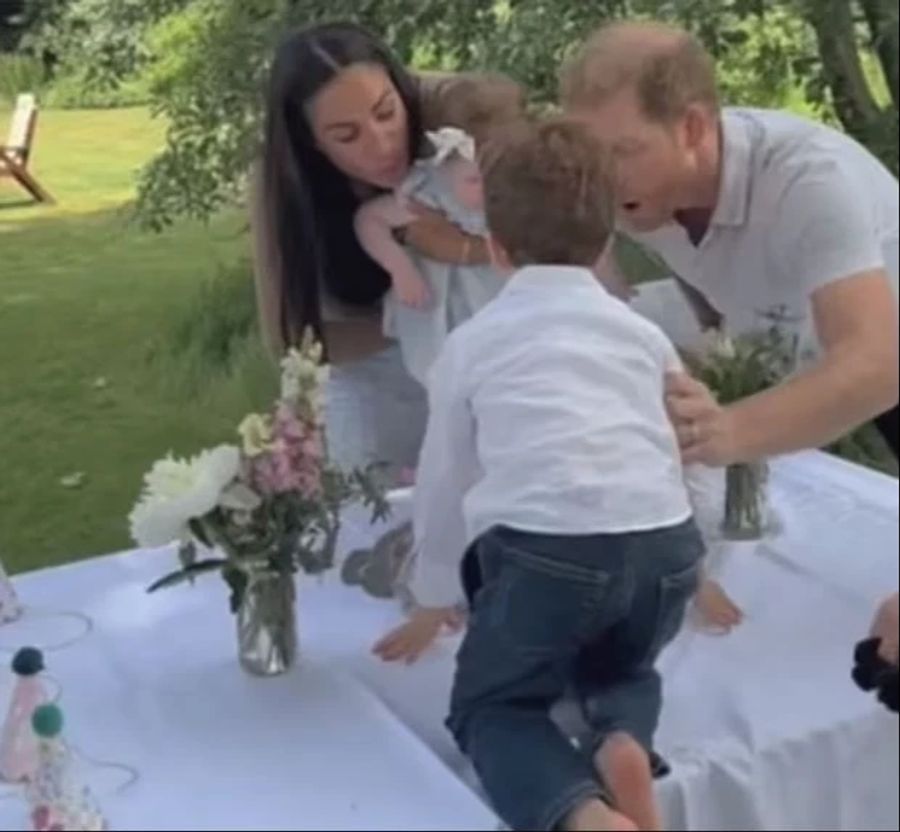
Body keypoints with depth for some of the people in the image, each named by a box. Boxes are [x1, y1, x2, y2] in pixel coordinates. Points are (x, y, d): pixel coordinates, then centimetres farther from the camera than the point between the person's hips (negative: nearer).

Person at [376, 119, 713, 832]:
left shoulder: (472, 342, 17)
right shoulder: (645, 334, 24)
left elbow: (443, 482, 25)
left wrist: (434, 598, 41)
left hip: (546, 549, -3)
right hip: (666, 544, 4)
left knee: (489, 705, 19)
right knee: (620, 668, 34)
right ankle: (625, 740, -2)